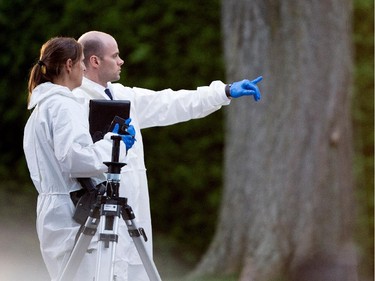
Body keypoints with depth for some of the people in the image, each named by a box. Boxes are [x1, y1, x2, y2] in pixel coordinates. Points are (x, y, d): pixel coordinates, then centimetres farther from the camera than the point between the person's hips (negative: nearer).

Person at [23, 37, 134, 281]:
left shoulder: (41, 106, 18)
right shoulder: (64, 105, -12)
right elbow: (76, 158, -22)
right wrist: (116, 143, -11)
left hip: (51, 211, 10)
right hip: (71, 214, -10)